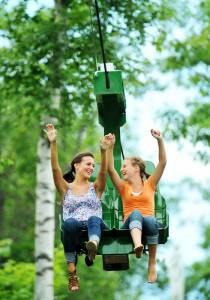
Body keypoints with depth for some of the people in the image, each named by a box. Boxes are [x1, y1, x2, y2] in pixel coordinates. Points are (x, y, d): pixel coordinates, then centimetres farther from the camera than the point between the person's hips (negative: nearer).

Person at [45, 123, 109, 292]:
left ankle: (93, 245, -76)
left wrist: (104, 151, -20)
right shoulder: (66, 188, 17)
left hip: (94, 226, 0)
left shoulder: (96, 187, 19)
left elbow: (103, 171, -1)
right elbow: (55, 168, 1)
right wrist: (53, 143, -13)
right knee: (69, 222, -38)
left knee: (94, 219, -37)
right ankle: (72, 274, -42)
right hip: (73, 229, 0)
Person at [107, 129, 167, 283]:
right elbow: (110, 169, 4)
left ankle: (152, 263, -29)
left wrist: (160, 141, -8)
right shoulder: (123, 186, 18)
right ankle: (138, 245, -66)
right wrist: (111, 147, -6)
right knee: (136, 213, -35)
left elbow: (163, 163, 4)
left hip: (148, 223, 0)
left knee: (151, 220, -38)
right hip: (130, 225, 0)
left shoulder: (150, 184, 15)